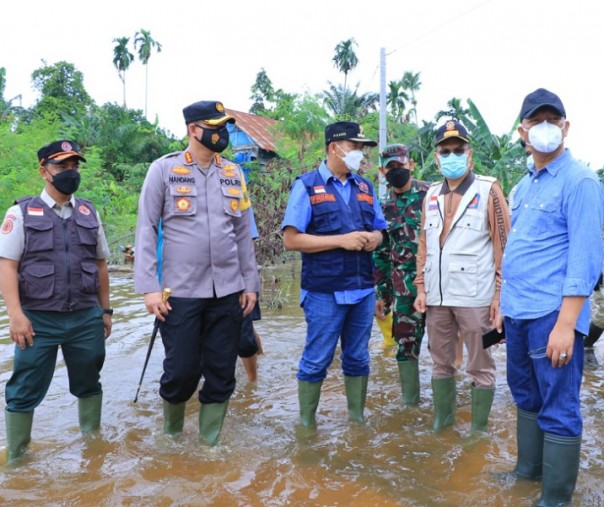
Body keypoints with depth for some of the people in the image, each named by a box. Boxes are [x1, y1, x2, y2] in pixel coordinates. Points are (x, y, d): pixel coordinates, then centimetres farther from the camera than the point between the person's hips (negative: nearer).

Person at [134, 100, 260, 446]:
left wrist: (250, 283, 10)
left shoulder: (234, 173, 11)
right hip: (180, 292, -3)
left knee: (222, 372, 8)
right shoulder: (164, 169, -1)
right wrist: (150, 287, -10)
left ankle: (210, 442, 26)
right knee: (181, 370, 2)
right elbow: (147, 229, -3)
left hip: (228, 292, 4)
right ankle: (171, 435, 32)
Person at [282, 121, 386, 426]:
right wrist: (342, 240, -17)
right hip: (324, 292, -5)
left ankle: (357, 417, 29)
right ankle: (306, 423, 20)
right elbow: (291, 240, -11)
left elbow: (378, 230, 19)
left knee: (358, 358, 14)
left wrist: (373, 238, -6)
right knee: (316, 361, 4)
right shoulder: (307, 186, -4)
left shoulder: (365, 187, 13)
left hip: (363, 289, 5)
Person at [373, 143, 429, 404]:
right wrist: (380, 293, 10)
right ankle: (410, 400, 23)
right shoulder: (383, 207, 8)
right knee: (406, 342, 8)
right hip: (403, 287, 3)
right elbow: (380, 254, 12)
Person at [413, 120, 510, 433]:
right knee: (441, 364, 16)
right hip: (437, 296, 5)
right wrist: (421, 288, 8)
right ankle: (442, 423, 30)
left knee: (480, 368, 6)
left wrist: (500, 293, -11)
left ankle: (478, 431, 20)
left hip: (475, 297, -5)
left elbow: (504, 245, -6)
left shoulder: (488, 191, -3)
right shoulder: (431, 195, 12)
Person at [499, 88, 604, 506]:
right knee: (526, 395, 20)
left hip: (551, 314, -8)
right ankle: (529, 469, 37)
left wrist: (566, 323, -21)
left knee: (558, 409, 2)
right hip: (518, 313, 8)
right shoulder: (524, 186, 15)